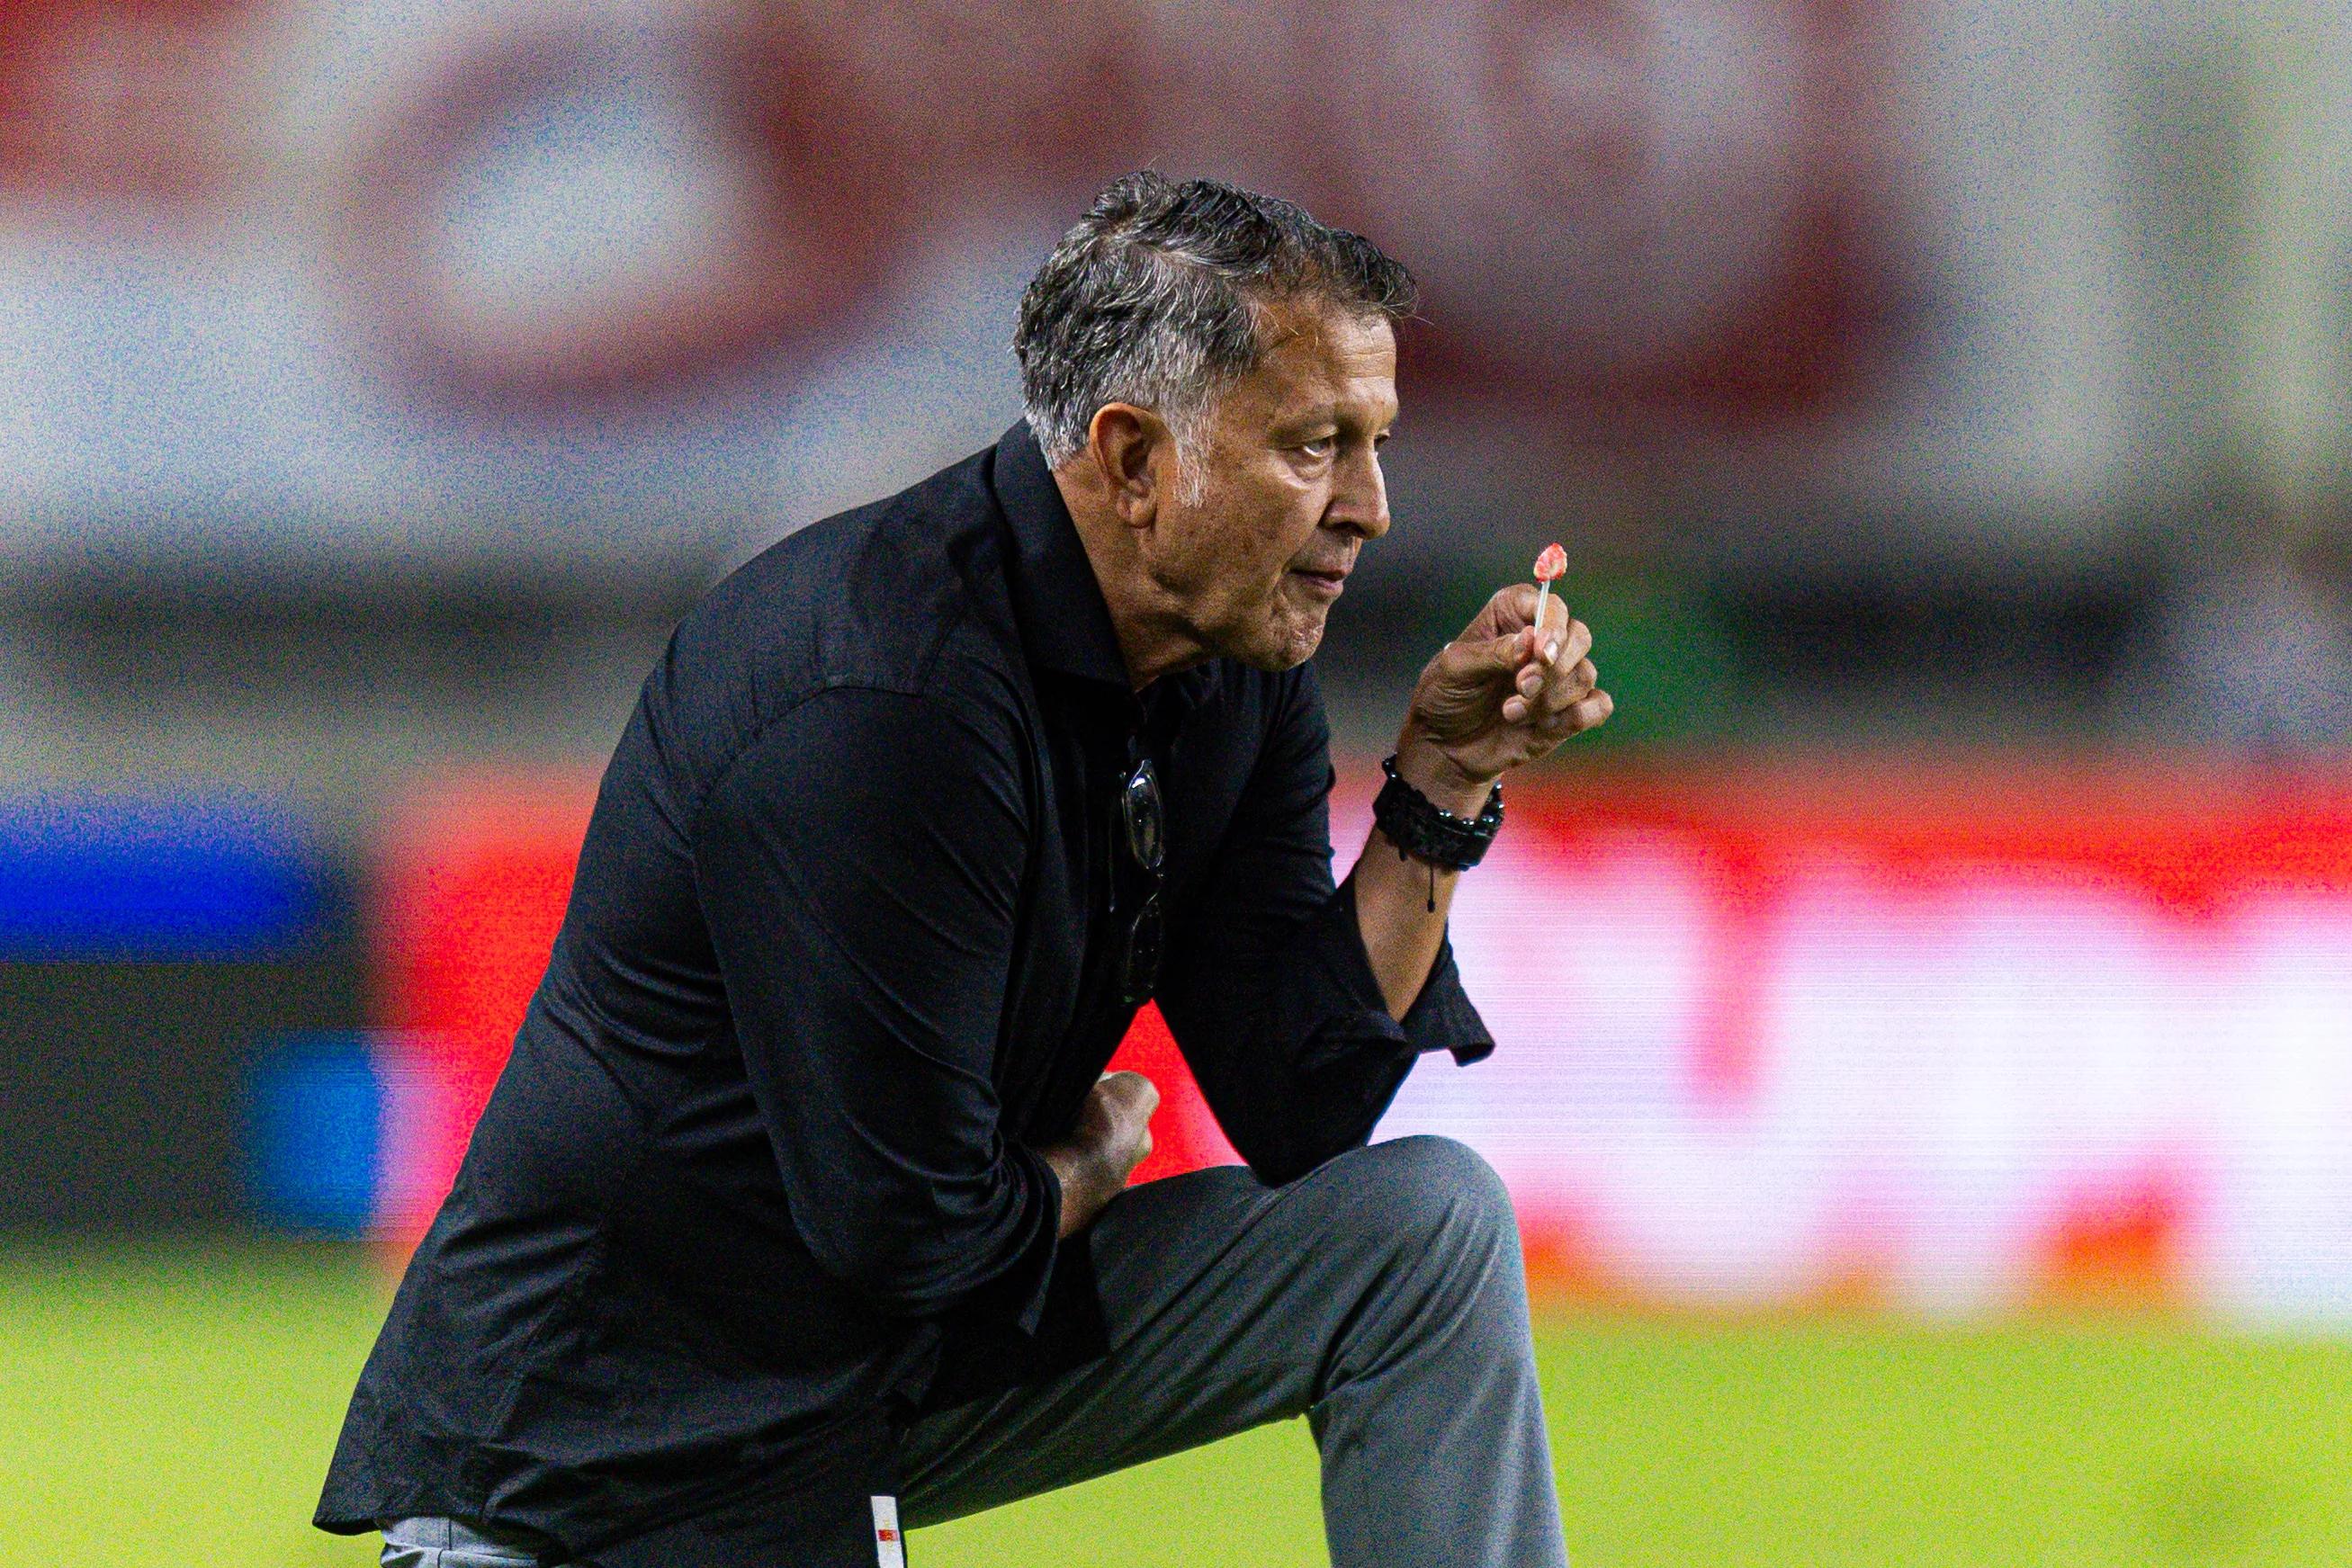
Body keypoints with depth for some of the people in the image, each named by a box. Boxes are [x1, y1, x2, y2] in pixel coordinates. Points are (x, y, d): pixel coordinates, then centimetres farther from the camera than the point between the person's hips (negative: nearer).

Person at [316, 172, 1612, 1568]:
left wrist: (1444, 784, -6)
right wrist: (1085, 1170, -2)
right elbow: (903, 1222, -24)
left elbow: (1296, 1111, 1)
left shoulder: (1241, 666, 0)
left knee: (1428, 1229, -4)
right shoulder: (878, 704, -28)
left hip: (929, 1357, 8)